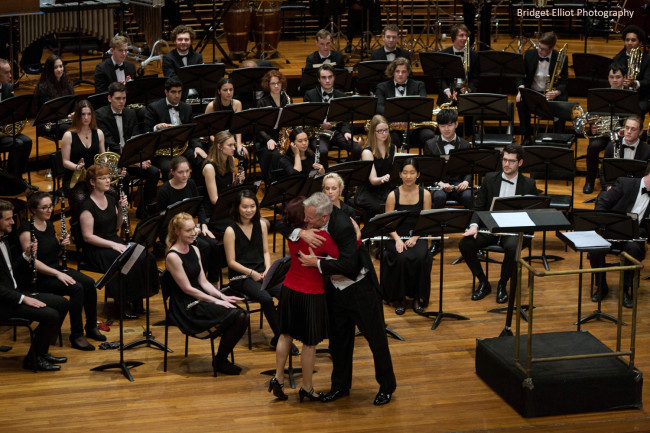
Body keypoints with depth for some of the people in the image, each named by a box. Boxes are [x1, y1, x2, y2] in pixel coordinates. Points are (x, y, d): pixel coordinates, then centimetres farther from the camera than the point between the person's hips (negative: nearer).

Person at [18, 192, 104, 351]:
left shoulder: (49, 225, 8)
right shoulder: (27, 230, -16)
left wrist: (63, 245, -3)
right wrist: (57, 274, -27)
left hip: (55, 268, 8)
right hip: (37, 277, -8)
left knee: (89, 283, -14)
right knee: (76, 288, -27)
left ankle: (91, 327, 1)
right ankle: (76, 336, -19)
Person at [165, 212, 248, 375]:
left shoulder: (194, 250, 11)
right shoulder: (173, 257, -15)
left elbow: (203, 282, 11)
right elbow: (187, 289, -15)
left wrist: (222, 296, -4)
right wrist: (216, 301, -15)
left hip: (201, 297, 8)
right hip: (186, 308, -8)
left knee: (242, 317, -14)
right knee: (235, 316, -22)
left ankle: (222, 357, 3)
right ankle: (219, 361, -4)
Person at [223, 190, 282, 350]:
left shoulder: (261, 225, 8)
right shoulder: (231, 231, -8)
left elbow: (265, 252, 13)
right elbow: (231, 262, -8)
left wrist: (267, 269, -5)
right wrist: (251, 273, -17)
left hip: (261, 273, 5)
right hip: (240, 276, -5)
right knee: (266, 298, -31)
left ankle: (279, 338, -8)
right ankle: (279, 336, -10)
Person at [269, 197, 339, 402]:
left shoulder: (292, 234, -5)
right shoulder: (322, 237, -24)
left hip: (289, 289, 6)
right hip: (311, 295, -6)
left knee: (286, 334, 21)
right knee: (310, 342, 8)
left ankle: (278, 377, 26)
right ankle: (307, 388, 20)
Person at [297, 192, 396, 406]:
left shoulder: (343, 226, -31)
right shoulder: (312, 218, -12)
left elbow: (348, 264, -33)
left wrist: (317, 263, -30)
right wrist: (301, 232, -28)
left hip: (360, 289, -7)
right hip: (336, 288, 7)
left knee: (376, 337, 7)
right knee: (338, 338, 15)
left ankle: (387, 386, 23)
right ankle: (340, 386, 29)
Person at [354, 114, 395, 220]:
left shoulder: (392, 148, 8)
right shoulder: (367, 152, -10)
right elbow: (373, 180, -17)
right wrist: (383, 179, -39)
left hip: (387, 190, 5)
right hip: (367, 193, -5)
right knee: (382, 208, -33)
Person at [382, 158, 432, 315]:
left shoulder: (425, 194, 2)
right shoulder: (393, 195, -1)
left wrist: (414, 238, -16)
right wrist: (397, 239, -19)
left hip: (417, 236, 1)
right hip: (397, 236, -1)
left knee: (420, 258, -31)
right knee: (402, 258, -31)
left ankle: (418, 297, -10)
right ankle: (399, 298, -11)